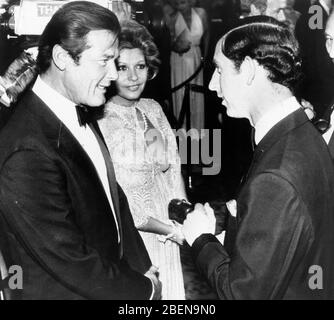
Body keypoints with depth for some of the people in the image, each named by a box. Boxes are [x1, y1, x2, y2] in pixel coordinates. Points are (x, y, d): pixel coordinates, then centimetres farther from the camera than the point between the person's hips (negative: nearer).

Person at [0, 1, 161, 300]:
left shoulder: (80, 113, -2)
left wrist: (143, 266, 0)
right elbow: (73, 265, -25)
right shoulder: (28, 153, -29)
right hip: (68, 291, -7)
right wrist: (144, 289, -12)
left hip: (116, 273, 7)